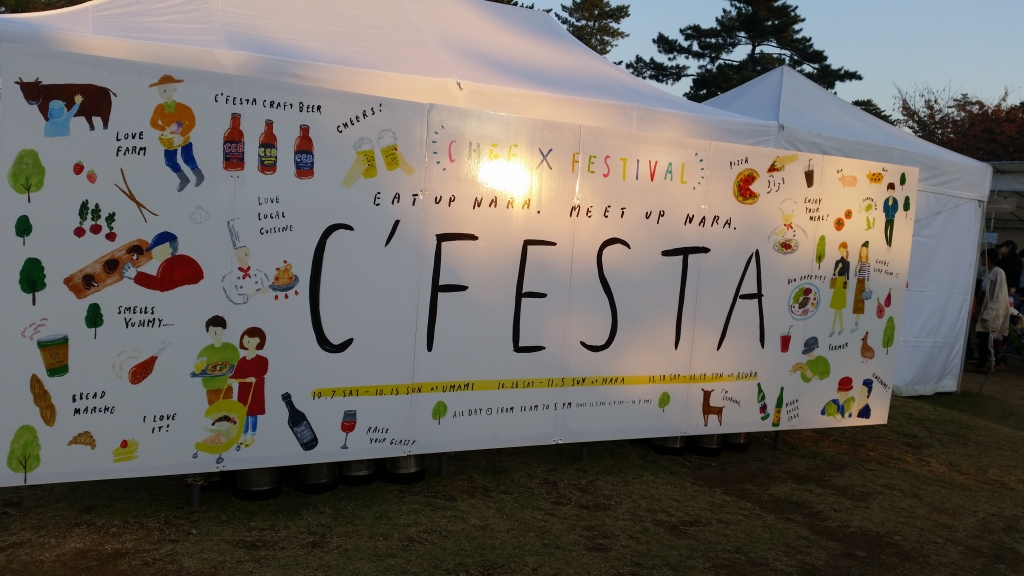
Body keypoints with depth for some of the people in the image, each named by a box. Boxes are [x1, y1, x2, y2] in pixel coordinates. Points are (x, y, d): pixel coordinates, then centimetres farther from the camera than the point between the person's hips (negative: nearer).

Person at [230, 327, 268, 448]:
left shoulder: (261, 360, -6)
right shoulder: (242, 360, 7)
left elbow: (263, 372, -21)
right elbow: (237, 373, -2)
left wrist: (254, 377, -38)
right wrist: (231, 379, -22)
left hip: (255, 391, -4)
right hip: (243, 390, 4)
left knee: (252, 413, -1)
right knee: (244, 414, 10)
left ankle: (252, 437, 9)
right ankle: (244, 436, 21)